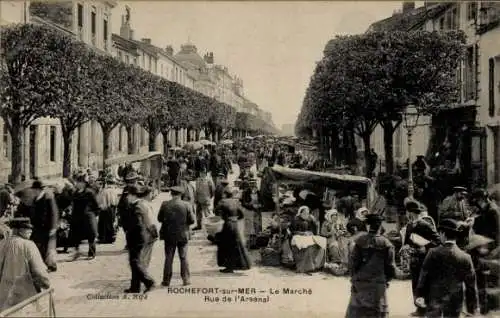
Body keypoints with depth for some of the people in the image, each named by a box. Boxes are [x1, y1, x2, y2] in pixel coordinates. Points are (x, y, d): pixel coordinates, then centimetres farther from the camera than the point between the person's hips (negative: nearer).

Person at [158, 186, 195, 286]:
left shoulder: (165, 205, -8)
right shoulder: (187, 205, -10)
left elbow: (160, 219, -2)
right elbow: (192, 220, -8)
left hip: (169, 235, 1)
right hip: (183, 235, 0)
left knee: (168, 258, 9)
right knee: (184, 258, 10)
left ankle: (166, 280, 13)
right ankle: (186, 279, 11)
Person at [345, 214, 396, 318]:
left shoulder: (360, 241, -6)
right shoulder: (386, 244, -6)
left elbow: (353, 262, -6)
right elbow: (390, 266, -4)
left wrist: (354, 277, 7)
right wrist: (386, 280, 11)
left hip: (360, 282, 1)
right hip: (378, 284, -1)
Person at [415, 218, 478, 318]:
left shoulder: (433, 253, -11)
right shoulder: (465, 257, -7)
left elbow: (424, 276, -11)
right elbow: (471, 284, -3)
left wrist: (419, 295, -5)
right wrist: (472, 307, 4)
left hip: (434, 299, -1)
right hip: (454, 302, 1)